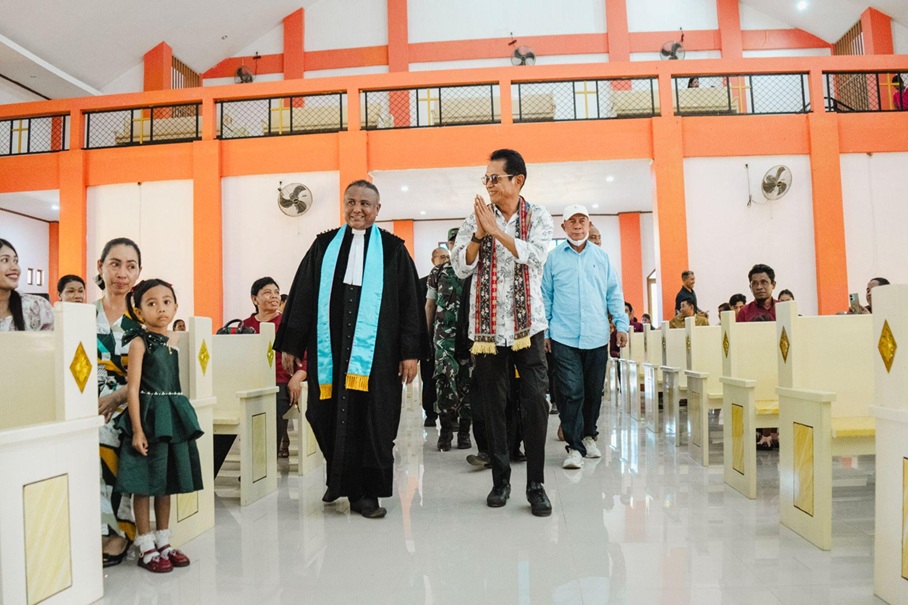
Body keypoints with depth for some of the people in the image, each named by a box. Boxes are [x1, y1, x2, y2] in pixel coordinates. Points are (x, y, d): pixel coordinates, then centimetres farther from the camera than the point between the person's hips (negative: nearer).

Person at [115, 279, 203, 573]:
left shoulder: (174, 339, 10)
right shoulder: (139, 341, -9)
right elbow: (133, 388, -13)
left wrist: (178, 417, 16)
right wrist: (137, 429, -18)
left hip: (173, 415, 7)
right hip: (148, 415, -6)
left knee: (167, 481, 13)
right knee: (144, 483, 2)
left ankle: (163, 542, 25)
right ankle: (146, 547, 14)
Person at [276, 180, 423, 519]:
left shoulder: (392, 249, 5)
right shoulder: (324, 246, 11)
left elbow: (410, 302, 2)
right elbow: (302, 296, 10)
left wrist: (410, 351, -5)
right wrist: (291, 345, 6)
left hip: (375, 351, -2)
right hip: (329, 348, 2)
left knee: (371, 420, 0)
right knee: (329, 416, 7)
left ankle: (365, 492, 13)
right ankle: (339, 479, 31)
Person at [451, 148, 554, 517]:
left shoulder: (538, 217, 2)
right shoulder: (475, 218, 7)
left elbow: (534, 256, -15)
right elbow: (460, 267, -1)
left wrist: (496, 230, -18)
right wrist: (479, 233, -14)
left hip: (527, 324, -2)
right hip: (487, 325, 2)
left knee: (535, 401, -7)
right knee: (493, 404, 7)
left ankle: (536, 484, 4)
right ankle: (500, 479, 20)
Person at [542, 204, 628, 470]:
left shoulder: (602, 257, 10)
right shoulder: (554, 258, 4)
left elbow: (614, 293, 13)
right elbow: (545, 297, 6)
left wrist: (621, 324, 5)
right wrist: (543, 331, 3)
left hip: (597, 336, 3)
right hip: (564, 337, -3)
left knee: (593, 391, 11)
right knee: (571, 392, -8)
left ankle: (588, 436, 29)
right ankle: (574, 447, -3)